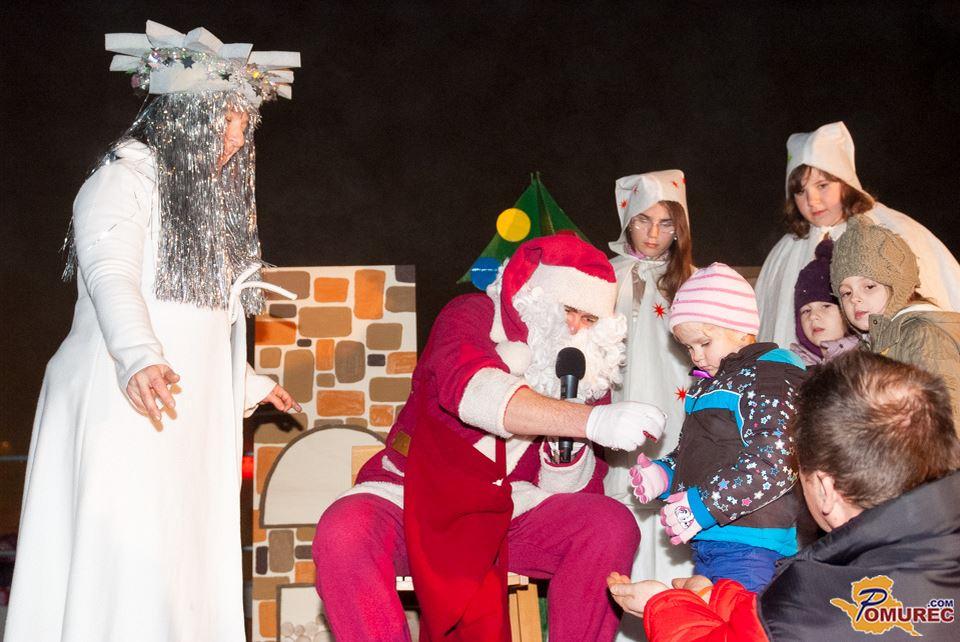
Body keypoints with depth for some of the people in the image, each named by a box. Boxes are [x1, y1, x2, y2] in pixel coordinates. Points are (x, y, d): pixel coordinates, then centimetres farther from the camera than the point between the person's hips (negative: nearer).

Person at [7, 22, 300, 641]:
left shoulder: (212, 199, 21)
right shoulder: (126, 176, -5)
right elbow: (110, 274, -20)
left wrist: (249, 383, 34)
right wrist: (138, 359, -36)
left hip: (192, 414, 8)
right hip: (124, 406, -8)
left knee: (190, 567, 2)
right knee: (127, 562, -13)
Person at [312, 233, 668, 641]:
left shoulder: (590, 374, 2)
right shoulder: (471, 317, -9)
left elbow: (569, 491, -2)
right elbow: (473, 390, -34)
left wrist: (569, 433, -21)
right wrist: (592, 421, -43)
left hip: (509, 510, 3)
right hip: (414, 501, -3)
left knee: (612, 526, -21)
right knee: (343, 535, -33)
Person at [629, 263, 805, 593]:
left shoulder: (768, 380, -11)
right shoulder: (711, 383, 20)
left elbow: (775, 464, -22)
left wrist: (702, 505, -22)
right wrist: (664, 473, 7)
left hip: (749, 545, -10)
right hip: (707, 542, 10)